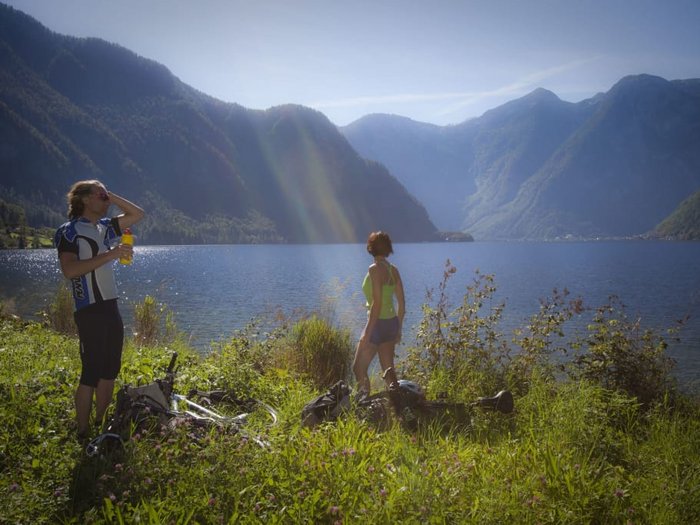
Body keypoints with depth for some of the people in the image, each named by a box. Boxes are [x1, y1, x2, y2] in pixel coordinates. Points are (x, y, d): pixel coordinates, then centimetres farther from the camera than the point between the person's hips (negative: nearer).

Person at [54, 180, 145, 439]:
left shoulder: (104, 228, 14)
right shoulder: (70, 231, -8)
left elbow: (137, 214, 19)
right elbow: (69, 270, -22)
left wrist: (111, 196, 8)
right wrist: (109, 255, -26)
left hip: (111, 308, 8)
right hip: (90, 311, -8)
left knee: (109, 371, 12)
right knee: (91, 373, -7)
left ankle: (101, 425, 22)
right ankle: (83, 433, 2)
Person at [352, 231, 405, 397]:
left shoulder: (375, 269, -15)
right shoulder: (393, 270, 7)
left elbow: (377, 303, -21)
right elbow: (401, 303, 10)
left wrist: (367, 332, -20)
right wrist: (398, 329, 20)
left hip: (378, 323, -8)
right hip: (392, 322, 8)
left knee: (358, 368, 2)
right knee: (388, 369, 15)